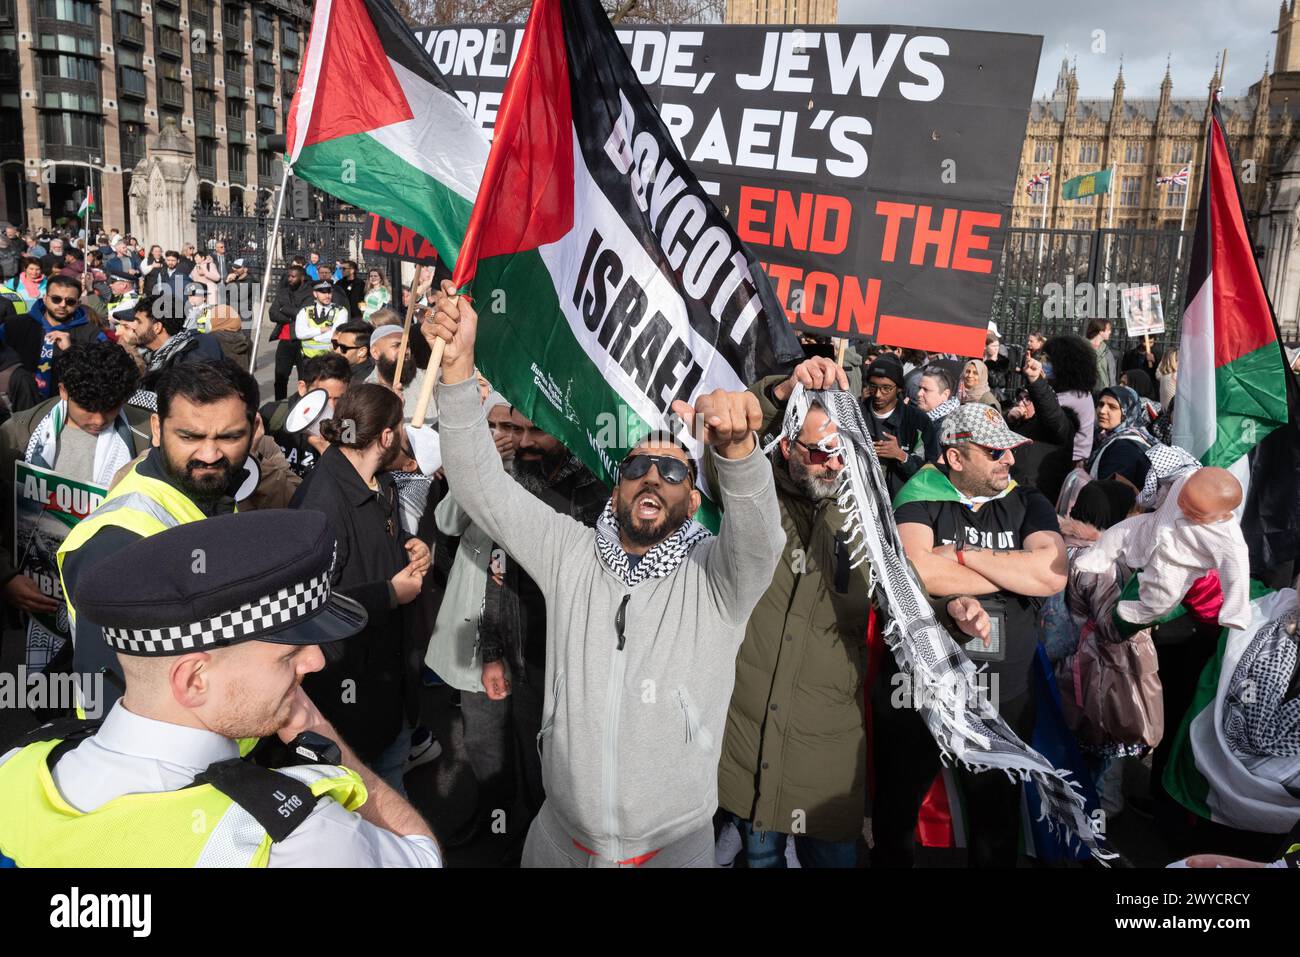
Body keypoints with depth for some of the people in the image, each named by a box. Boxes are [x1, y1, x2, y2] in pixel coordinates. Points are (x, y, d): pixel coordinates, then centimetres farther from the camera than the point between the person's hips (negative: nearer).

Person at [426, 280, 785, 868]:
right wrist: (458, 365, -22)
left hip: (675, 843, -2)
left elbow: (758, 533, -32)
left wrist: (735, 444, -53)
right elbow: (481, 486, -9)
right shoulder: (570, 555, -3)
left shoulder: (718, 578, -11)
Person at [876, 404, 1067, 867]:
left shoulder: (1029, 505, 2)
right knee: (895, 820, 16)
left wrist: (962, 555, -15)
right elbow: (916, 570, -25)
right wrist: (1017, 572, -13)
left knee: (997, 829, 20)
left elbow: (1053, 574, -15)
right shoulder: (920, 499, -6)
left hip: (1003, 698, 2)